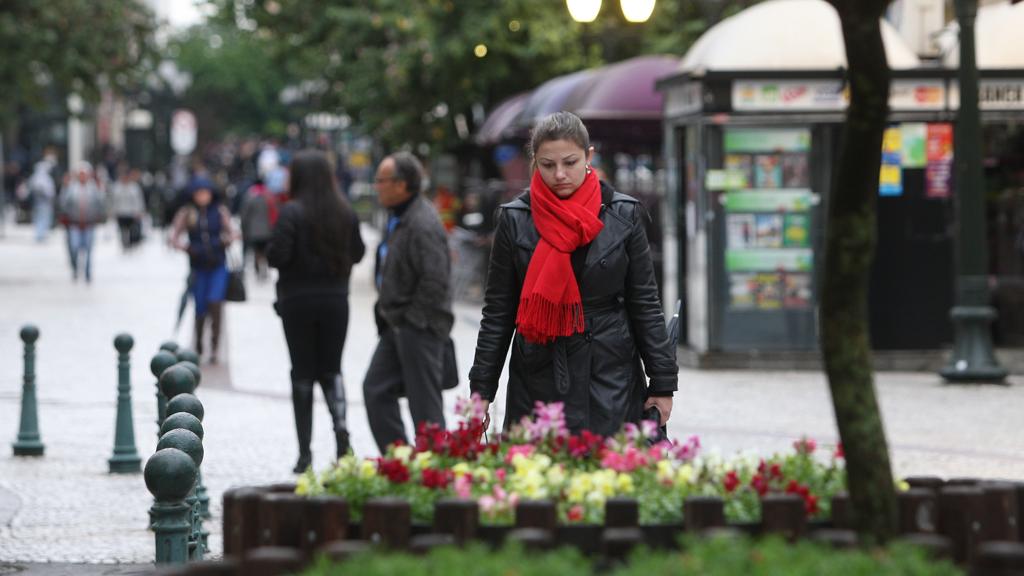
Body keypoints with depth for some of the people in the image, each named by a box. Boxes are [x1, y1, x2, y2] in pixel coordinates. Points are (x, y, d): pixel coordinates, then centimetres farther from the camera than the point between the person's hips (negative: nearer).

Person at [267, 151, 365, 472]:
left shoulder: (292, 213, -14)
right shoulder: (345, 212, -1)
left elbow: (277, 255, -18)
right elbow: (357, 252, 7)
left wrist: (271, 250, 3)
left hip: (298, 300, -3)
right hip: (335, 299, 3)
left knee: (302, 373, 6)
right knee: (331, 369, 15)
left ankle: (305, 452, 5)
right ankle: (340, 424, -12)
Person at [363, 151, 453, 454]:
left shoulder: (423, 224, -21)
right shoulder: (398, 218, 12)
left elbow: (434, 280, -26)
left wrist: (409, 319, -17)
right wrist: (389, 316, 15)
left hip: (419, 327, -11)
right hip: (398, 326, 11)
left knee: (424, 404, -3)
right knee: (376, 389, 11)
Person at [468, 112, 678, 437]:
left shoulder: (623, 215, 3)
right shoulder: (514, 219, 2)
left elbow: (645, 303, 6)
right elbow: (498, 311, 5)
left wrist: (662, 383, 3)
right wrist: (481, 389, 2)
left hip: (612, 377, 0)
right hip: (538, 383, 0)